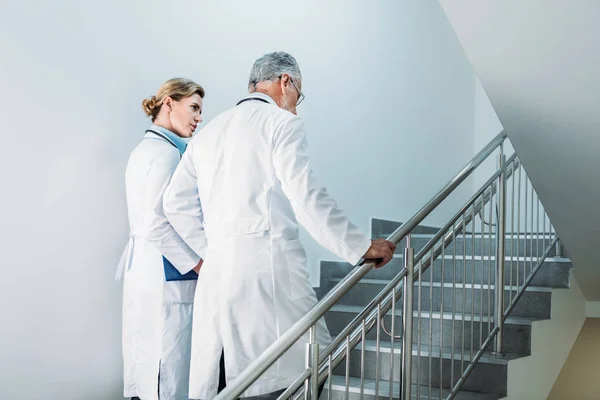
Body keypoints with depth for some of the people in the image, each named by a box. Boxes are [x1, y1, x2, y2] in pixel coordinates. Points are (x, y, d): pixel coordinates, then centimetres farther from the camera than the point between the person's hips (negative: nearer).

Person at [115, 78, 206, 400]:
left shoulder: (143, 149, 16)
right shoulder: (167, 153, -14)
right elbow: (158, 224, -21)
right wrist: (201, 264, -13)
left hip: (140, 267, 10)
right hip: (165, 275, -10)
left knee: (144, 367, 16)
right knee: (168, 373, -4)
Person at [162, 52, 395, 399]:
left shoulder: (208, 132, 18)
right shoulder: (283, 124, -2)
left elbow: (176, 203, 15)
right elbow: (307, 198, -13)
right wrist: (360, 247, -8)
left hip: (217, 272, 7)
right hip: (269, 267, -7)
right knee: (307, 370, -1)